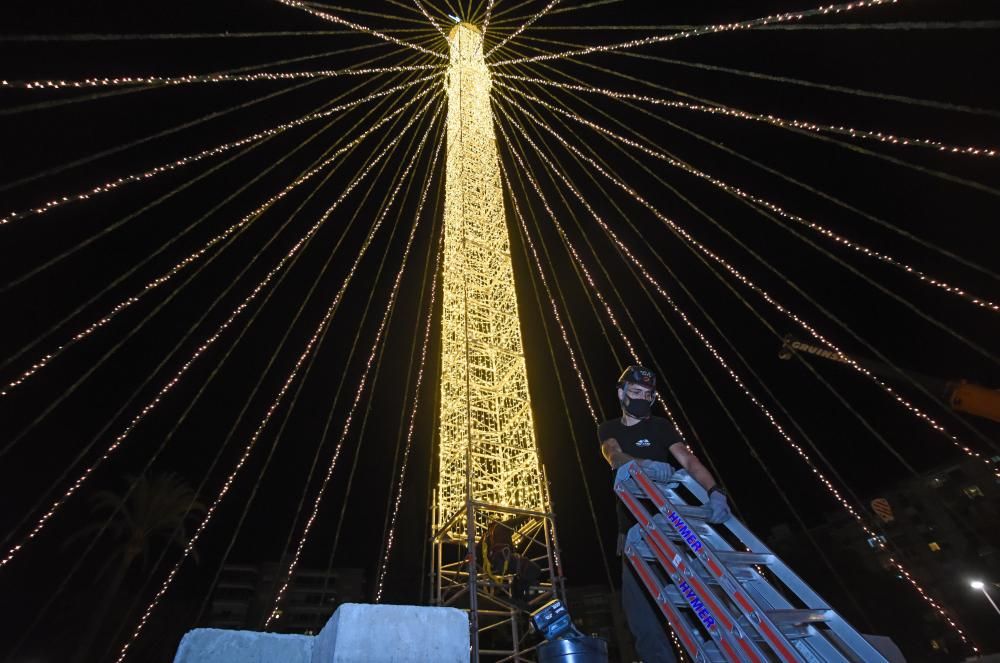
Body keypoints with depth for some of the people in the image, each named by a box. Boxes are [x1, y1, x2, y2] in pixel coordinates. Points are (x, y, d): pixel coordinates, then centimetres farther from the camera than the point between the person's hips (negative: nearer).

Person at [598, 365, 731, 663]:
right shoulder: (608, 429, 6)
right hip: (633, 524, 2)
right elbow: (614, 457, -16)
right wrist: (646, 464, -38)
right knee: (638, 598, 1)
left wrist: (714, 491, -32)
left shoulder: (660, 426, 2)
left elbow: (688, 460, -13)